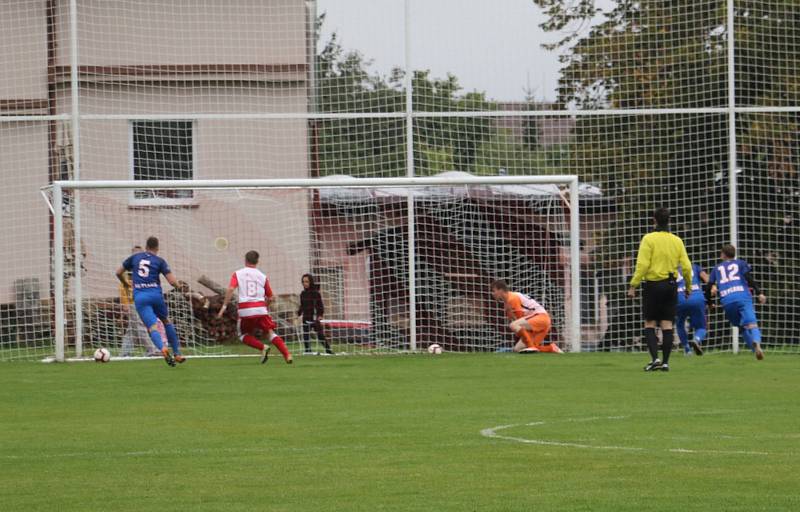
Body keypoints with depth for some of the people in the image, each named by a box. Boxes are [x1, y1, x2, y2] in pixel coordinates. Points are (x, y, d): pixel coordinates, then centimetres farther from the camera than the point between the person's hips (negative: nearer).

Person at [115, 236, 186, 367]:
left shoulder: (134, 257, 12)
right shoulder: (160, 261, 5)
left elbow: (119, 272, 19)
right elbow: (172, 280, -3)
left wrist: (125, 283, 39)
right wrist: (180, 286, 19)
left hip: (139, 297, 0)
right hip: (155, 294, 0)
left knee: (152, 327, -9)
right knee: (167, 321, 23)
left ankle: (162, 348, -39)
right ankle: (177, 354, 23)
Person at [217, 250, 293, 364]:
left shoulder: (238, 274, 7)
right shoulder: (262, 276, 13)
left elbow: (230, 289, -10)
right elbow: (270, 298, 16)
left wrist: (224, 306, -8)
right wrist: (266, 307, 35)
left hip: (245, 310, -1)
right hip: (261, 309, 1)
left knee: (243, 335, 17)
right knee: (270, 333, 2)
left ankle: (262, 347, -6)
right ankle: (287, 355, -16)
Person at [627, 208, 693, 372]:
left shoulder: (649, 239, -8)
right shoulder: (677, 241, 4)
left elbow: (642, 265, -15)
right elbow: (686, 267, 3)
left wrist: (633, 285, -10)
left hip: (652, 285, -3)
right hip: (670, 285, 3)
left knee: (650, 324, 5)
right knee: (667, 325, 5)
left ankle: (655, 358, -9)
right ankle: (665, 362, 3)